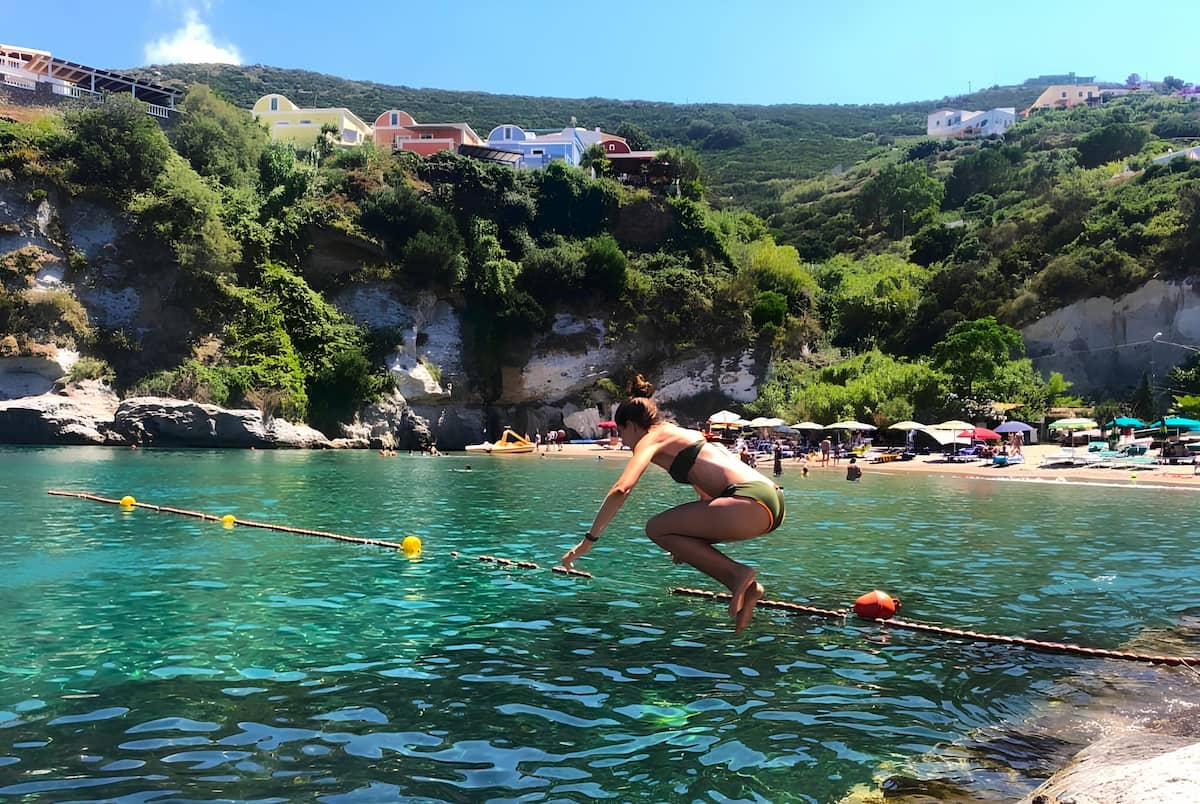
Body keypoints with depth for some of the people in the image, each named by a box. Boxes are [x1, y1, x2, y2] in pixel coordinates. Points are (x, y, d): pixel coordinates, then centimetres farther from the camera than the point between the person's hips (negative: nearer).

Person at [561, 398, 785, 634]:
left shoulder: (651, 439, 5)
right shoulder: (684, 434, 30)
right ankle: (745, 587, 7)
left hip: (751, 503, -9)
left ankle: (738, 572, -8)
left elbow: (621, 489, -11)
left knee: (656, 529, -2)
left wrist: (589, 540, -6)